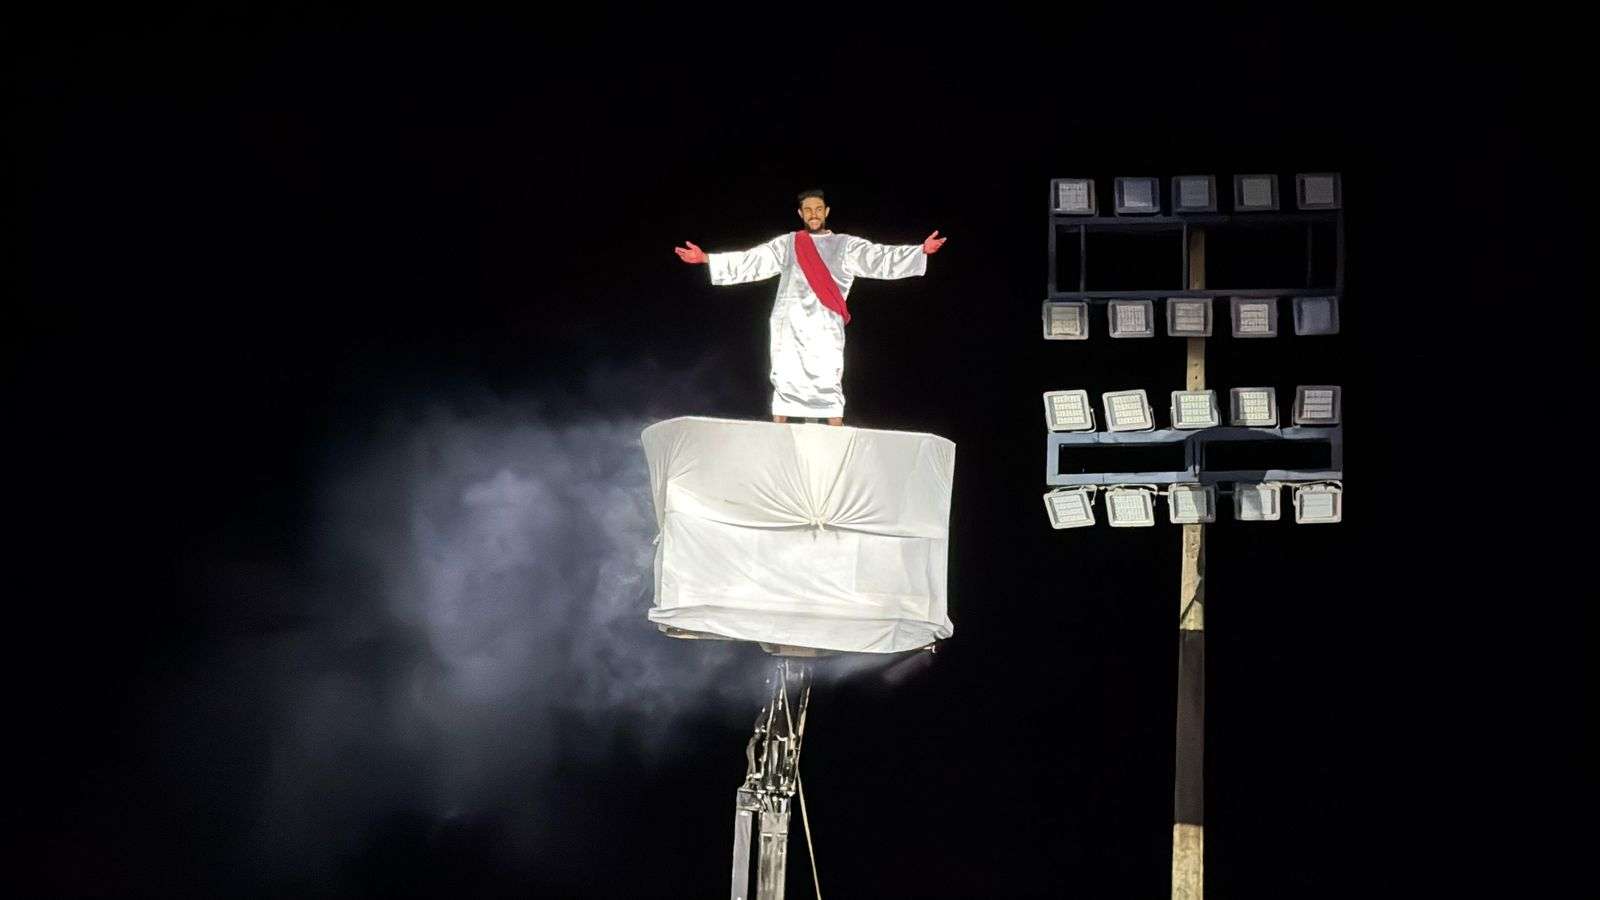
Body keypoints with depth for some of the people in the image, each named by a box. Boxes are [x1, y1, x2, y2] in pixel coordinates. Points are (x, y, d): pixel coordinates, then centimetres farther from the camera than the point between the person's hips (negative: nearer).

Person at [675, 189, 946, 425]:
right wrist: (705, 258, 8)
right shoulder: (787, 244, 17)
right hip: (788, 323, 2)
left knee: (828, 385, -10)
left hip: (824, 325, -2)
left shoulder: (845, 246, 12)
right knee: (784, 382, -1)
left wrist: (922, 250, -13)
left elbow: (880, 258, 1)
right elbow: (751, 261, 14)